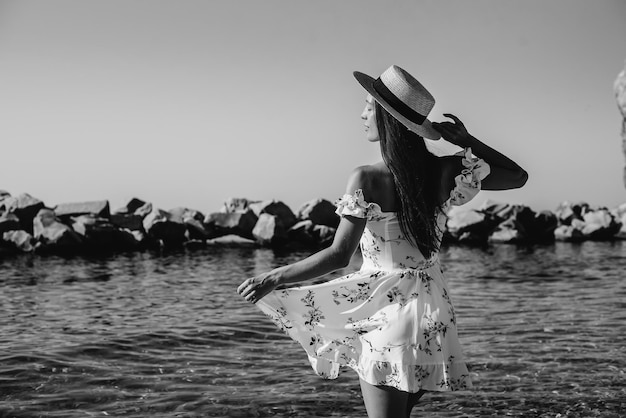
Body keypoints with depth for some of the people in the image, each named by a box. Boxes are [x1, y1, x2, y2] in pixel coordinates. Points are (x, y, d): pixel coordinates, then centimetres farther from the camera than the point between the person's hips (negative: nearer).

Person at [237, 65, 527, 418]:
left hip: (386, 311, -6)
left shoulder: (367, 180, -16)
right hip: (433, 314, 6)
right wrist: (467, 141, 5)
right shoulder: (445, 171, -3)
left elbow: (339, 256, -17)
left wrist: (274, 278, -9)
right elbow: (518, 176, 7)